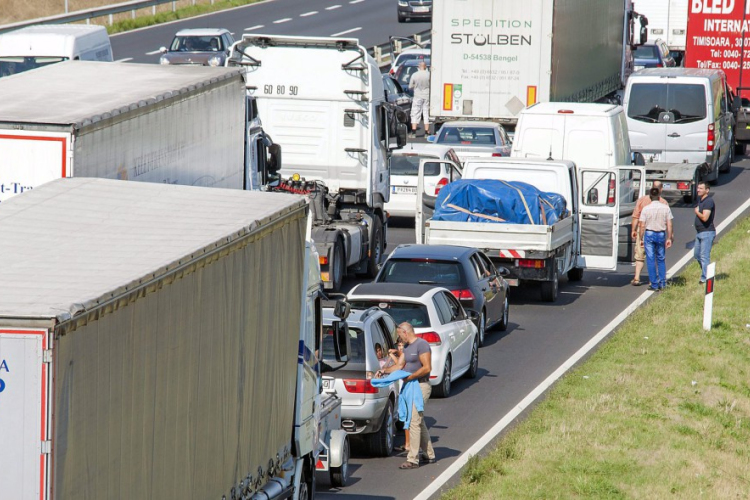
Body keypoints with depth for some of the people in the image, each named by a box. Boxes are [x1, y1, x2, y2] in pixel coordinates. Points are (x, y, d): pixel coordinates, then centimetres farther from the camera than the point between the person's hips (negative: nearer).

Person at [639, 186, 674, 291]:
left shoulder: (646, 208, -7)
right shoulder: (666, 208, -3)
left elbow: (642, 226, -6)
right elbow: (669, 225, -3)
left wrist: (641, 238, 2)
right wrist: (669, 238, 4)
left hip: (649, 234, -2)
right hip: (661, 234, 2)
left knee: (651, 260, 3)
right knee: (661, 259, 15)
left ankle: (654, 285, 2)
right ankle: (662, 283, 13)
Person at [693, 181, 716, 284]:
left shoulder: (708, 201, -17)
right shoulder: (700, 199, 14)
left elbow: (704, 217, -25)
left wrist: (697, 212, -9)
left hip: (707, 232, -11)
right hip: (700, 233, 11)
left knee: (704, 256, -9)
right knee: (697, 254, 17)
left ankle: (705, 278, -5)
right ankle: (707, 273, 29)